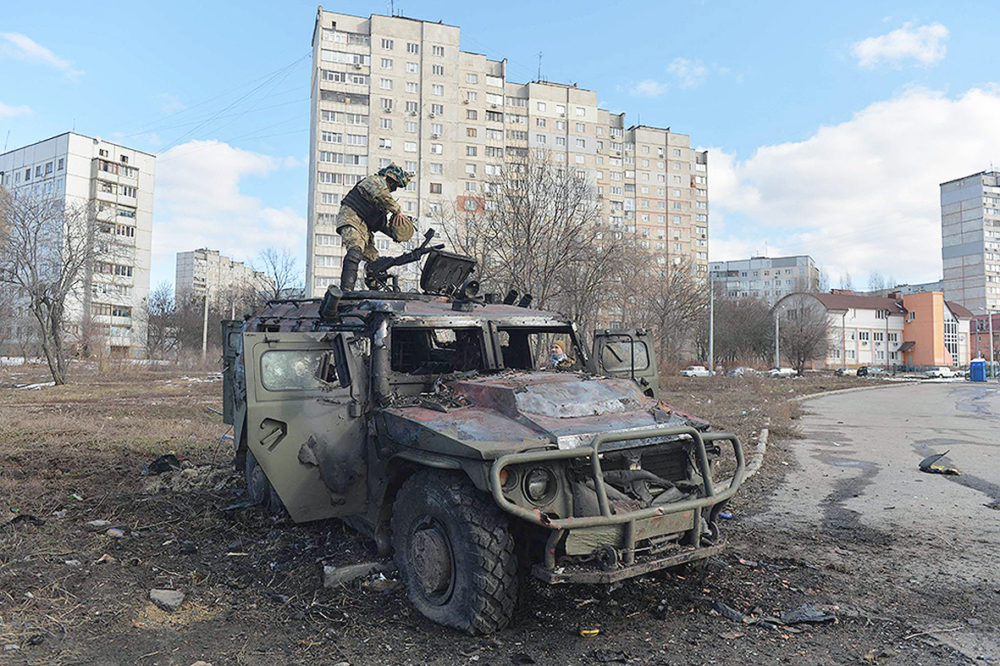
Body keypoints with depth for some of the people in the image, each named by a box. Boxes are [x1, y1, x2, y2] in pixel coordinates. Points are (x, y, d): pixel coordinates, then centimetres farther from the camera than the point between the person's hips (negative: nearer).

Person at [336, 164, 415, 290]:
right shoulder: (375, 180, 2)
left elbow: (381, 224, 26)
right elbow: (382, 194, -22)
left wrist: (393, 233, 10)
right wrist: (397, 211, -16)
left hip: (364, 227, 10)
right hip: (351, 218, -10)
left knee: (374, 258, 2)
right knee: (355, 252, -29)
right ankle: (346, 288, -43)